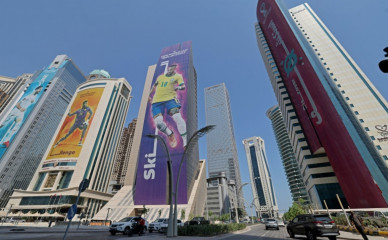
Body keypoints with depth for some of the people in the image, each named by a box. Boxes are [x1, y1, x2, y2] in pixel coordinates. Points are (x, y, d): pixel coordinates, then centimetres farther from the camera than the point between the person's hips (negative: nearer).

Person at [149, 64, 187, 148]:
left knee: (177, 117, -25)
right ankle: (170, 135, 11)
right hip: (157, 101, 3)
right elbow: (154, 86, 36)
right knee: (158, 122, -17)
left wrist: (174, 88, -11)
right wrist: (149, 96, 35)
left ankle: (186, 142, -18)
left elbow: (182, 87, 2)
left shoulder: (177, 76, 15)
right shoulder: (160, 77, 25)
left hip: (170, 99, -3)